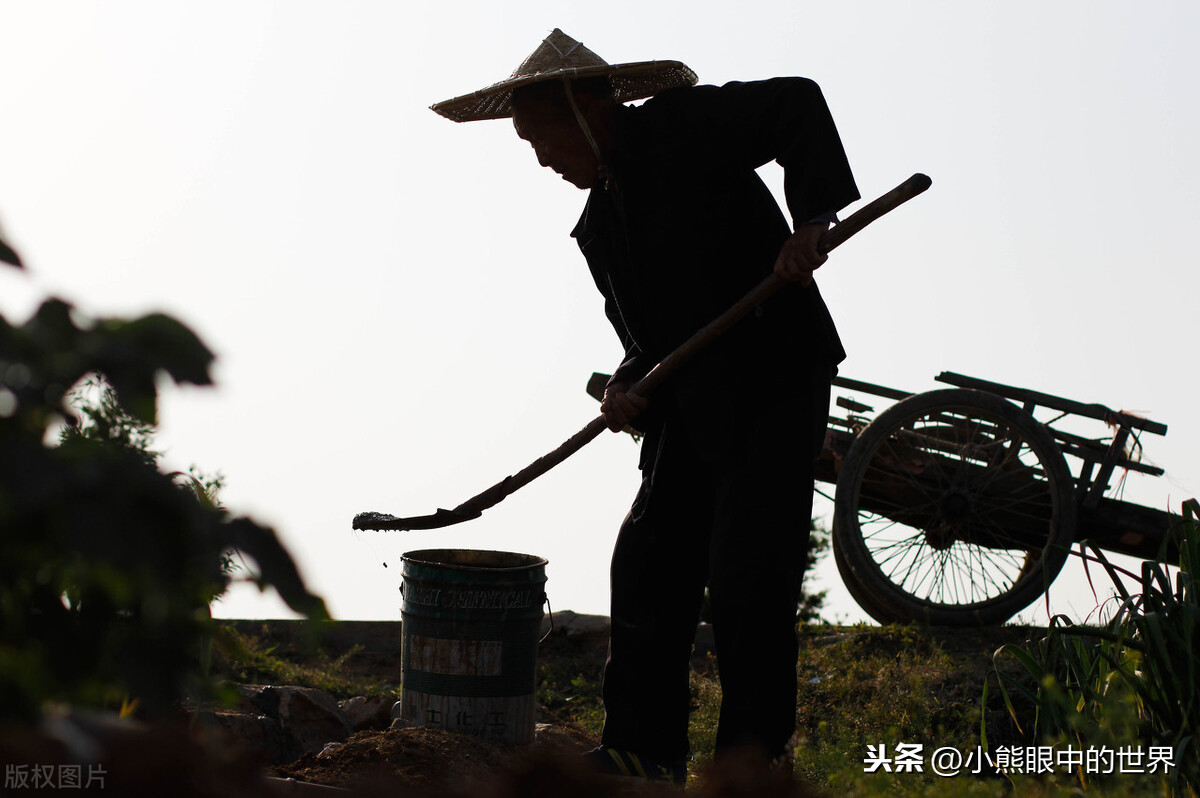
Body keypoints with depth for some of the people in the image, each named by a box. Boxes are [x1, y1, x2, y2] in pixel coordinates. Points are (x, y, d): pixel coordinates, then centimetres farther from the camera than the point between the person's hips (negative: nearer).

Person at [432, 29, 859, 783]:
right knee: (649, 563, 3)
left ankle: (755, 753, 0)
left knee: (749, 568, -10)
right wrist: (629, 384, -4)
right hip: (689, 402, 8)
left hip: (775, 382, -8)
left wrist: (811, 220, -22)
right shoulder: (598, 225, 16)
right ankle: (644, 749, 11)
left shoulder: (682, 125, -7)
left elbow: (797, 104, -11)